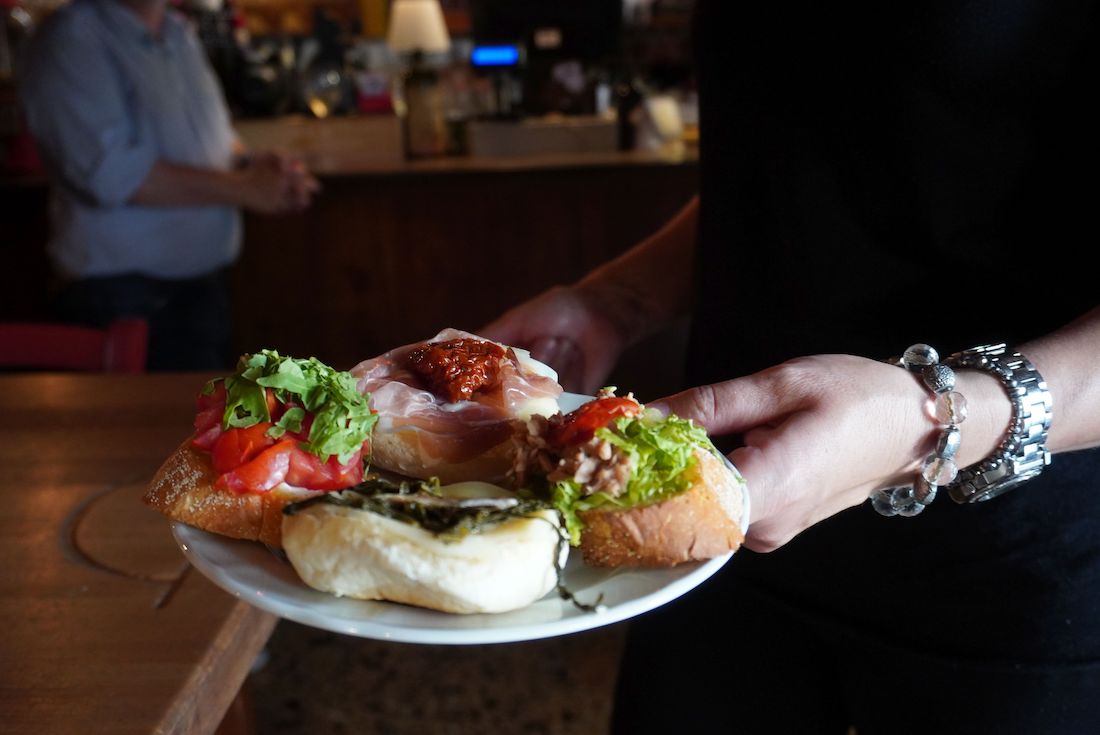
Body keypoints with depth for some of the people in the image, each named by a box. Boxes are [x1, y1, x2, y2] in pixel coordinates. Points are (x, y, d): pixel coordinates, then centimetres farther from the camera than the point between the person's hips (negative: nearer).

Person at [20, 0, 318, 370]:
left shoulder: (179, 32, 11)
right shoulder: (71, 38, -13)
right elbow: (111, 173, -23)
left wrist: (252, 165, -3)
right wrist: (243, 187, -19)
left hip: (206, 280, 7)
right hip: (123, 294, -7)